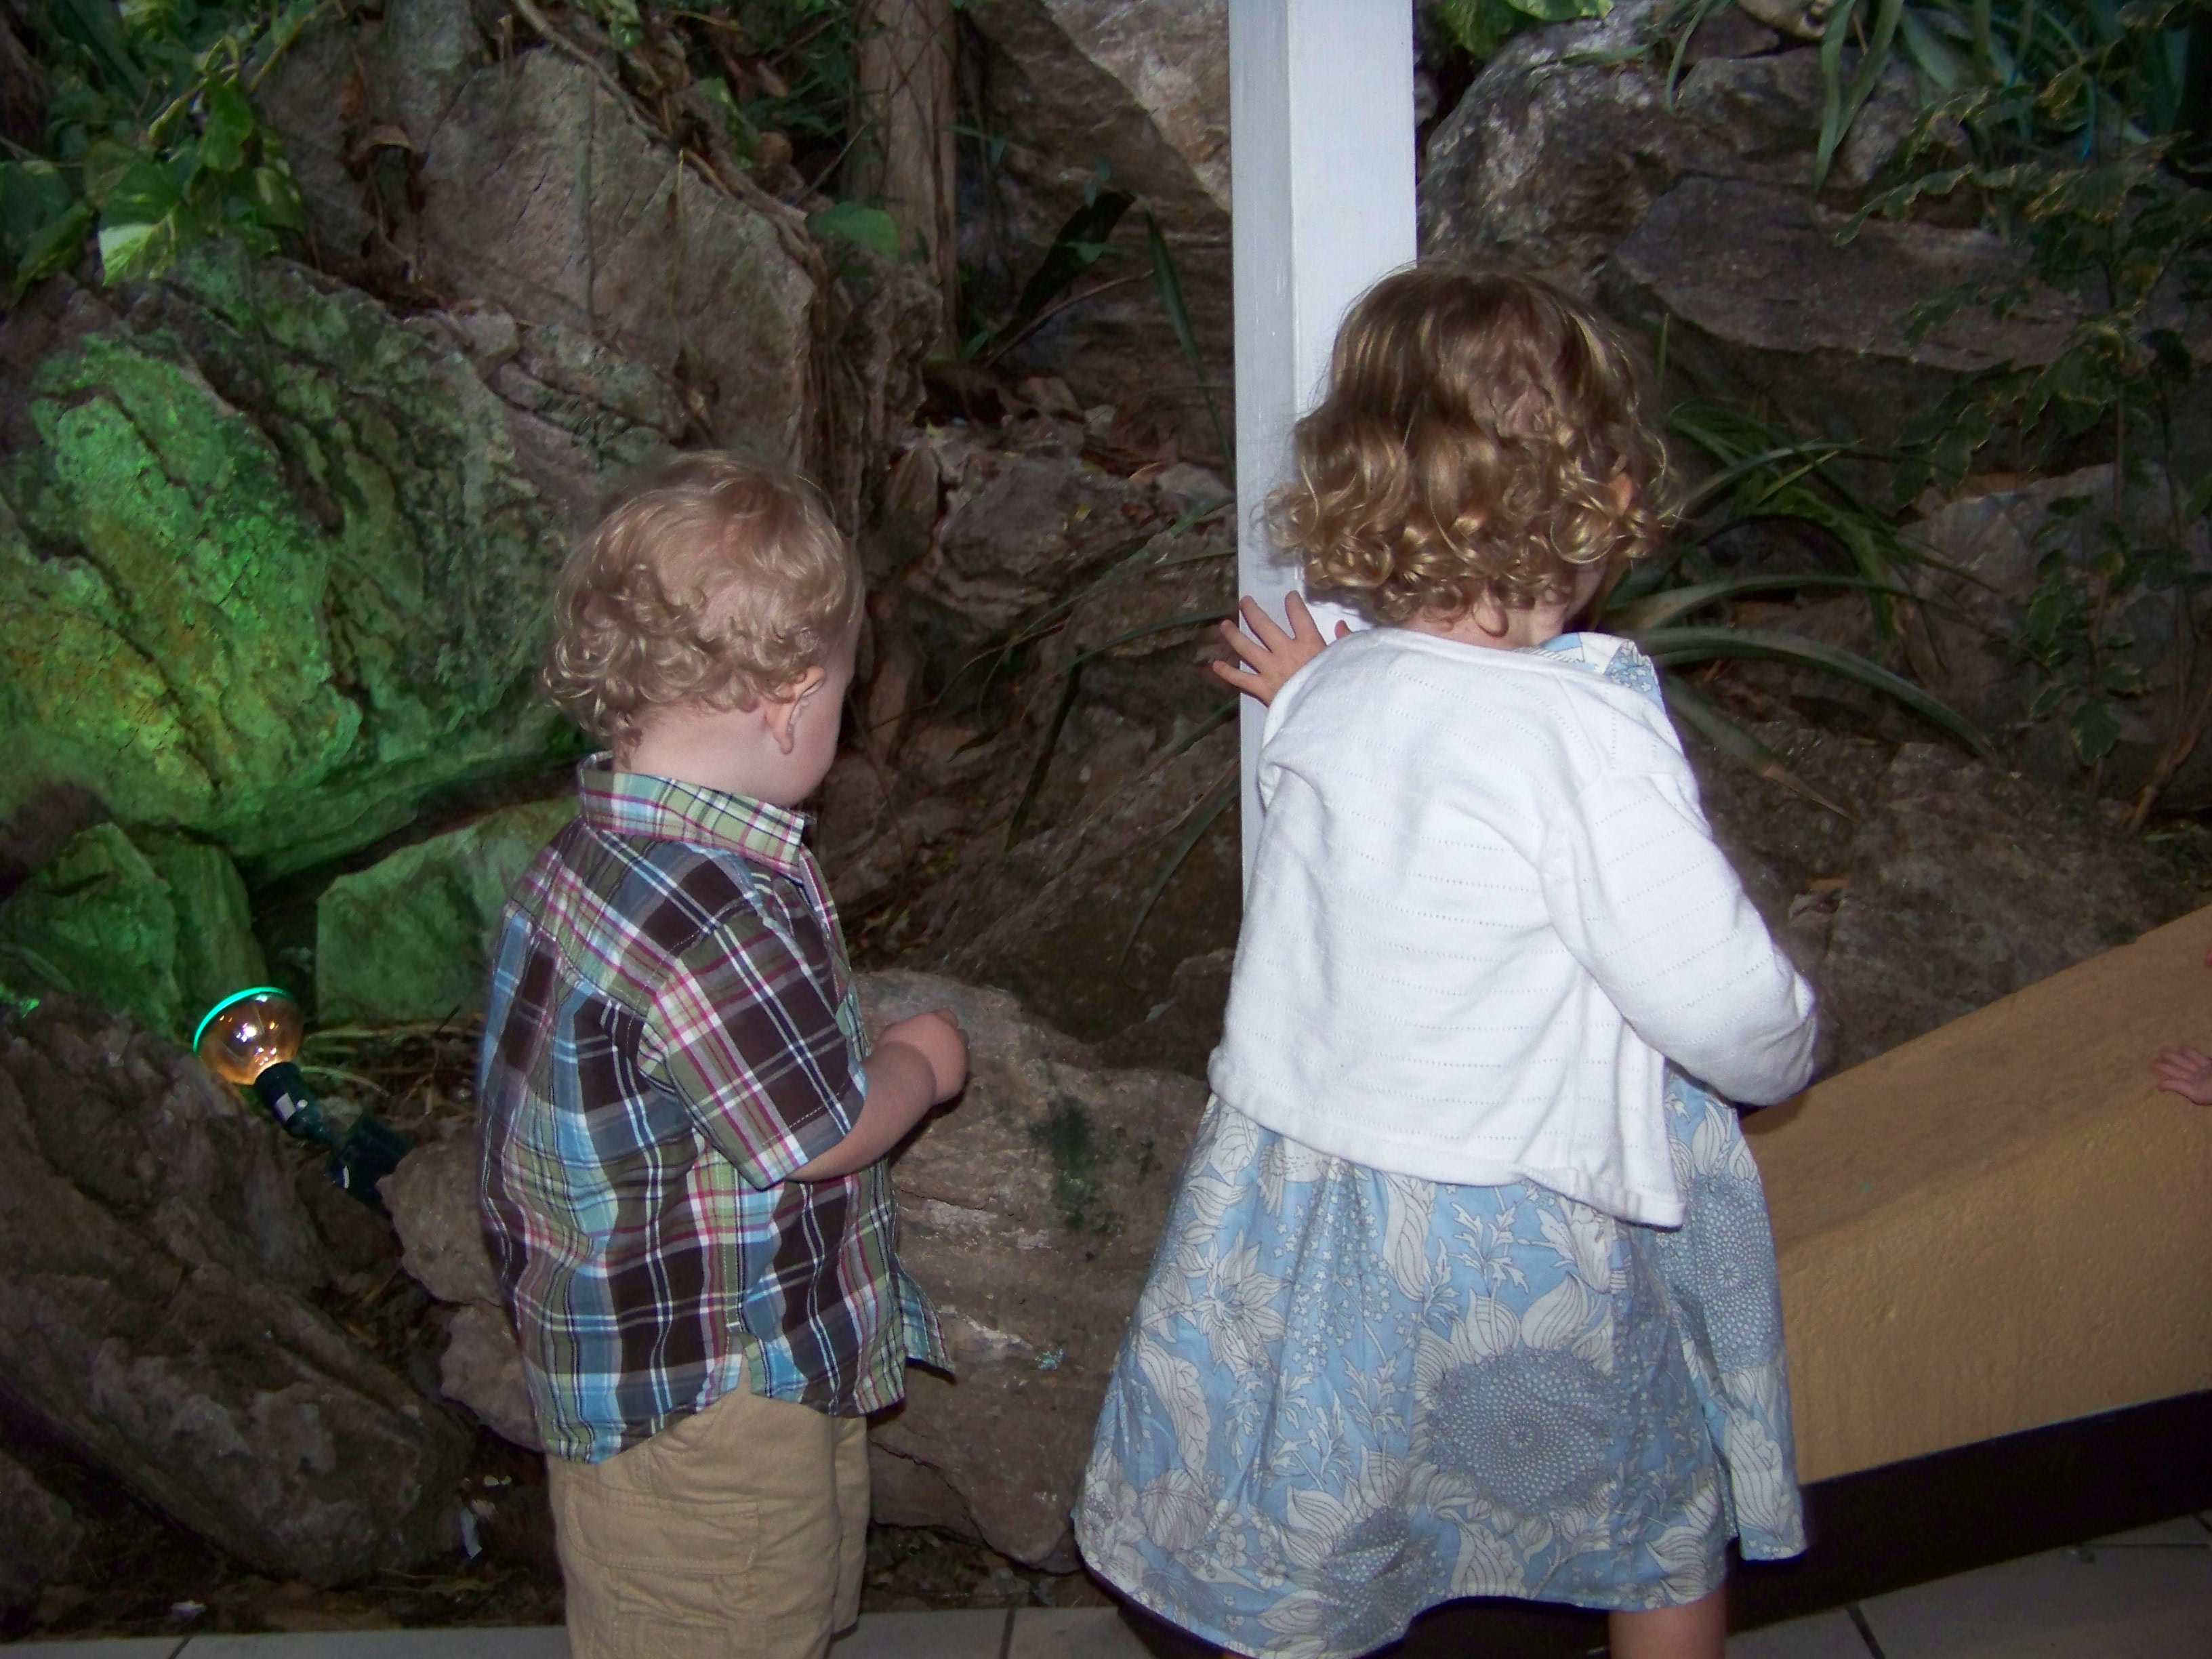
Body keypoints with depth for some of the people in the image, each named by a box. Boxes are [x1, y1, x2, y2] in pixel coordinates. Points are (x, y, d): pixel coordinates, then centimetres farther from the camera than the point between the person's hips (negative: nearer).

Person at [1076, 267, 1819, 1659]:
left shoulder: (1328, 699, -6)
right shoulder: (1588, 728, -23)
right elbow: (1728, 1005, -20)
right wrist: (1788, 1047, 3)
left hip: (1292, 1201, 5)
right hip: (1520, 1250, -4)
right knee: (1672, 1534, 26)